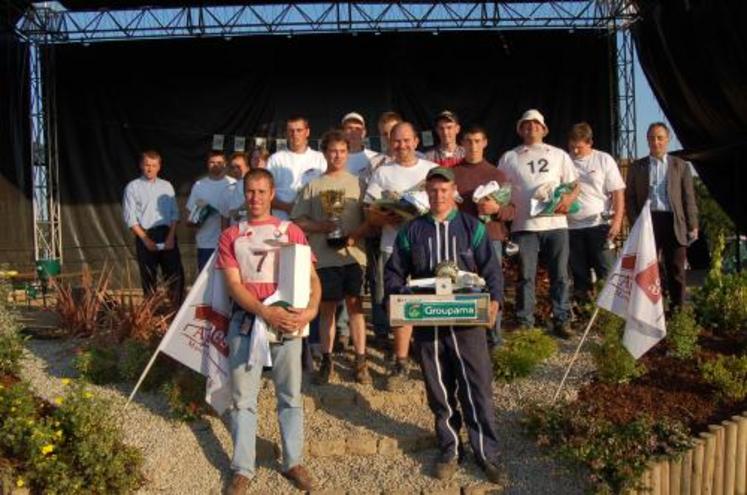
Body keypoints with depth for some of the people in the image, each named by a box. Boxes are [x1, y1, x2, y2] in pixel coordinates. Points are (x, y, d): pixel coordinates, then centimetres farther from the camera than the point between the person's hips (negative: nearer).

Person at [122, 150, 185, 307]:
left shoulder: (166, 186, 11)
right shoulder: (133, 187, 3)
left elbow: (174, 213, 7)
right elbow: (130, 218, -2)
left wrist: (171, 236, -7)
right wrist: (146, 240, -10)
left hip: (167, 234, 2)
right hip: (145, 236, -2)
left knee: (175, 274, -2)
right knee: (148, 277, 4)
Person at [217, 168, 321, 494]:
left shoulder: (291, 232, 8)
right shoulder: (231, 236, 7)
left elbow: (311, 276, 3)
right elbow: (234, 285, -2)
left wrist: (311, 309, -17)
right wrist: (265, 312, -18)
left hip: (287, 318, 0)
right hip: (246, 319, 0)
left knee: (290, 394, 8)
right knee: (243, 397, 5)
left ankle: (293, 462, 22)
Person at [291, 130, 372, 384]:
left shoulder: (356, 182, 7)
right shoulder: (313, 185, 7)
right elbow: (298, 220, 5)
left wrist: (356, 235, -12)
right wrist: (321, 227, -12)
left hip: (353, 254, 0)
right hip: (324, 256, 0)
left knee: (355, 305, 3)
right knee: (327, 308, 7)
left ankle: (360, 361, 11)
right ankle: (327, 360, 18)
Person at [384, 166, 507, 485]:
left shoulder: (472, 227, 4)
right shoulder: (411, 231, 7)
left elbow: (491, 270, 3)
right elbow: (394, 273, 10)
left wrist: (494, 299, -14)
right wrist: (399, 298, -9)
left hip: (467, 321, -1)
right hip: (427, 323, 2)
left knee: (478, 388, 0)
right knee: (440, 392, 11)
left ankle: (487, 453, 14)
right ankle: (449, 451, 27)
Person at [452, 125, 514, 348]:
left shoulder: (497, 174, 9)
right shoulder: (452, 172, 8)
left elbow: (512, 210, 7)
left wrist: (497, 209, -12)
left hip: (490, 238, 0)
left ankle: (492, 339, 12)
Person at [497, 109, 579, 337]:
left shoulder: (559, 155, 15)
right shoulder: (509, 158, 12)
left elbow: (574, 185, 13)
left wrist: (569, 198, -9)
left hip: (555, 223, 1)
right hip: (524, 225, -1)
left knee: (559, 275, 3)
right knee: (525, 276, 2)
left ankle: (561, 320, 12)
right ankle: (524, 323, 9)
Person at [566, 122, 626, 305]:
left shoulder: (604, 160, 2)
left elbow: (618, 193, 0)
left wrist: (617, 221, -9)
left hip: (599, 223, -2)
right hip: (572, 226, 2)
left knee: (606, 270, -4)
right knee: (579, 273, 8)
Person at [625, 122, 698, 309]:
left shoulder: (681, 166, 9)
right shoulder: (637, 167, 9)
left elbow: (689, 198, 6)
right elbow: (630, 198, 6)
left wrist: (693, 226, -1)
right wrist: (635, 224, -4)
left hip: (674, 222, 0)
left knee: (676, 271, 5)